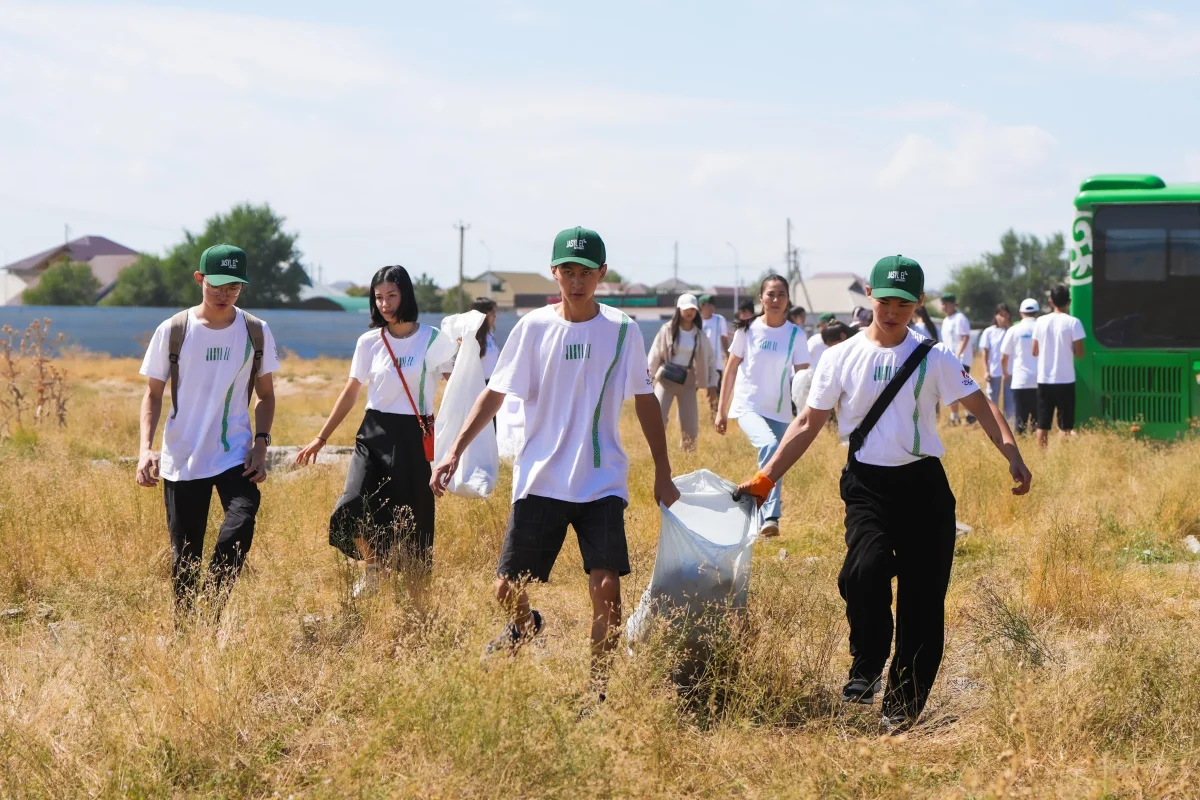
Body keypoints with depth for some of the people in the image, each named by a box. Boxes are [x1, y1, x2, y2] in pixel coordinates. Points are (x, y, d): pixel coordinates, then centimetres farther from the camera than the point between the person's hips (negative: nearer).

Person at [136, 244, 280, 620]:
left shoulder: (256, 332, 2)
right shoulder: (172, 331, -3)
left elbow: (266, 394, 11)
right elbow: (153, 393, 2)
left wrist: (261, 443, -4)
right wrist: (146, 447, -12)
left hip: (236, 455, 0)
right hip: (181, 460, 0)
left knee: (240, 525, -24)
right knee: (184, 554, 5)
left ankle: (215, 610, -8)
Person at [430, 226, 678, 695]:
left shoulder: (622, 331, -1)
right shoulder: (533, 327, -1)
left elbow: (645, 401, 8)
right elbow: (495, 392, 3)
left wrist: (663, 474, 8)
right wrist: (455, 451, -4)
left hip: (602, 484, -1)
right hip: (539, 481, 1)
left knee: (606, 587, -14)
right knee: (507, 590, 3)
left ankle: (597, 690, 2)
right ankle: (525, 628, 40)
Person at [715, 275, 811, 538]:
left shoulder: (795, 335, 0)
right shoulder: (747, 330, -2)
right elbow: (731, 369, 5)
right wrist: (721, 410, 6)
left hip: (780, 413, 3)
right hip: (749, 408, -3)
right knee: (769, 445, -30)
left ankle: (763, 525, 23)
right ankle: (771, 517, -35)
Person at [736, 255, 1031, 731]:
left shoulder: (934, 358, 3)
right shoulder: (842, 358, 5)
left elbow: (980, 406, -1)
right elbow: (808, 424, 7)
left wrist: (1012, 455, -18)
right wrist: (766, 477, 0)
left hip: (923, 483, 0)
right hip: (867, 484, 0)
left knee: (923, 593, -1)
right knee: (865, 569, -26)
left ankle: (903, 701, 12)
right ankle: (866, 669, -5)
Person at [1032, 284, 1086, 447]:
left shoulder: (1041, 321, 2)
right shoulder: (1073, 323, -8)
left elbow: (1035, 351, 8)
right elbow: (1079, 353, -9)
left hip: (1044, 380, 3)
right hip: (1065, 380, -3)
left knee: (1043, 425, 8)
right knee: (1065, 426, 2)